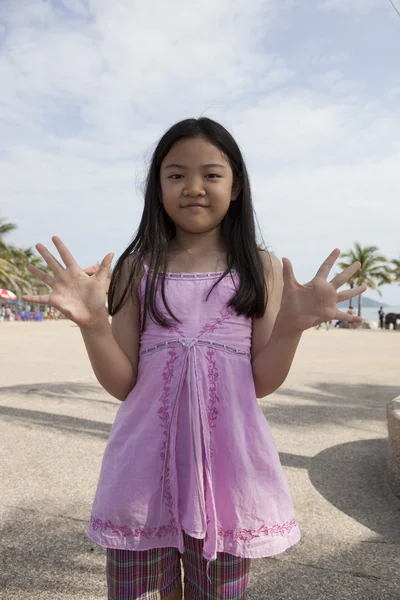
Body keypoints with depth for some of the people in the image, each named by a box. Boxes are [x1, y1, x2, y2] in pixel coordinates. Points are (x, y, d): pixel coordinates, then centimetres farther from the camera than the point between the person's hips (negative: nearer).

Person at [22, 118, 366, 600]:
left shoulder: (261, 268, 2)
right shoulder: (137, 268, 1)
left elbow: (263, 383, 0)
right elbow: (122, 384, -1)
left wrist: (292, 325, -16)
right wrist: (92, 323, -17)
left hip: (226, 461, 1)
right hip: (145, 465, 0)